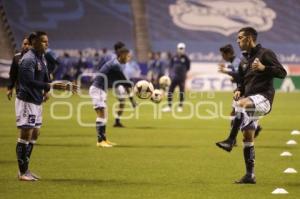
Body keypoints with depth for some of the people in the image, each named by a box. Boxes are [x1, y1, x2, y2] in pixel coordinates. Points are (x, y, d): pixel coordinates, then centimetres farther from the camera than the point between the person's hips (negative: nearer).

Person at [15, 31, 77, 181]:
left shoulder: (41, 57, 11)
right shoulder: (28, 59, -18)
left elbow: (44, 76, 20)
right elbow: (29, 82, -27)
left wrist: (46, 91, 2)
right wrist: (51, 86, -32)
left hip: (37, 101, 10)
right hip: (26, 100, -10)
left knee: (34, 134, 14)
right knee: (26, 134, -6)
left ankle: (25, 169, 22)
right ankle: (22, 172, 0)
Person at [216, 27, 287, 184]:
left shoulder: (265, 53, -3)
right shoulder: (244, 61, 20)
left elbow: (282, 73, -11)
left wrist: (263, 68, -24)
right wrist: (238, 91, 6)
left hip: (264, 98, -8)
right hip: (251, 102, 8)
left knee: (241, 104, -37)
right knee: (248, 136, 5)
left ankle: (230, 142, -41)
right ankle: (250, 175, 9)